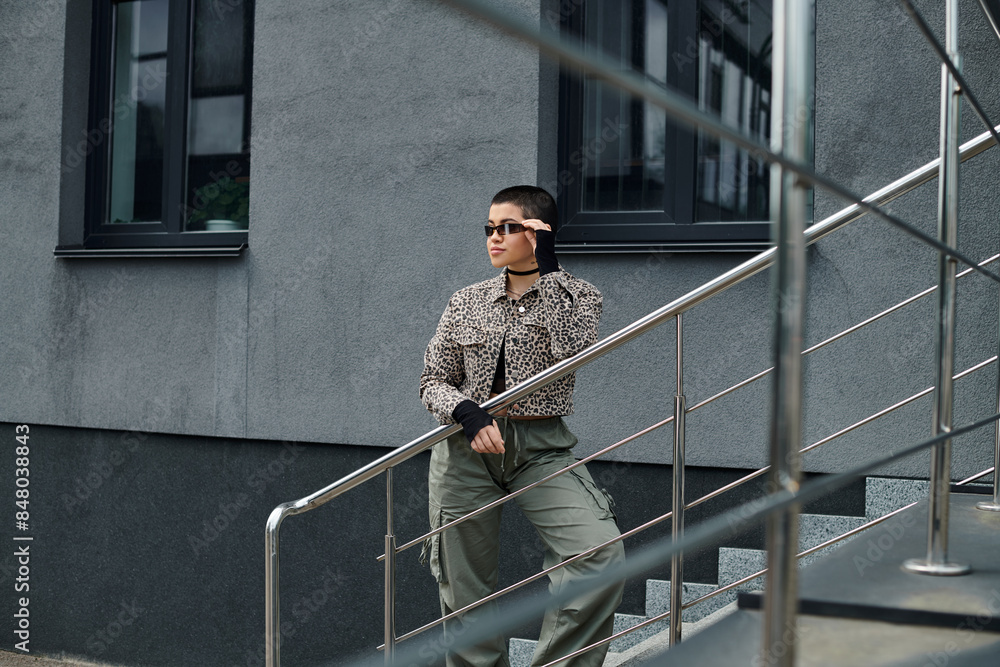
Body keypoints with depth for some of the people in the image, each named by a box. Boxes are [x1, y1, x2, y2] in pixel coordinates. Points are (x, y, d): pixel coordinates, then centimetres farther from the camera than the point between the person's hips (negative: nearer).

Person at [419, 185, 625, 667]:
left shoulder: (577, 296, 3)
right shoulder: (465, 303, 8)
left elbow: (573, 351, -19)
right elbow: (433, 381, 8)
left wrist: (546, 267, -15)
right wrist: (466, 412, -13)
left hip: (541, 449, -2)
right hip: (466, 448, 2)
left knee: (602, 553, -22)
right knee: (465, 589, 5)